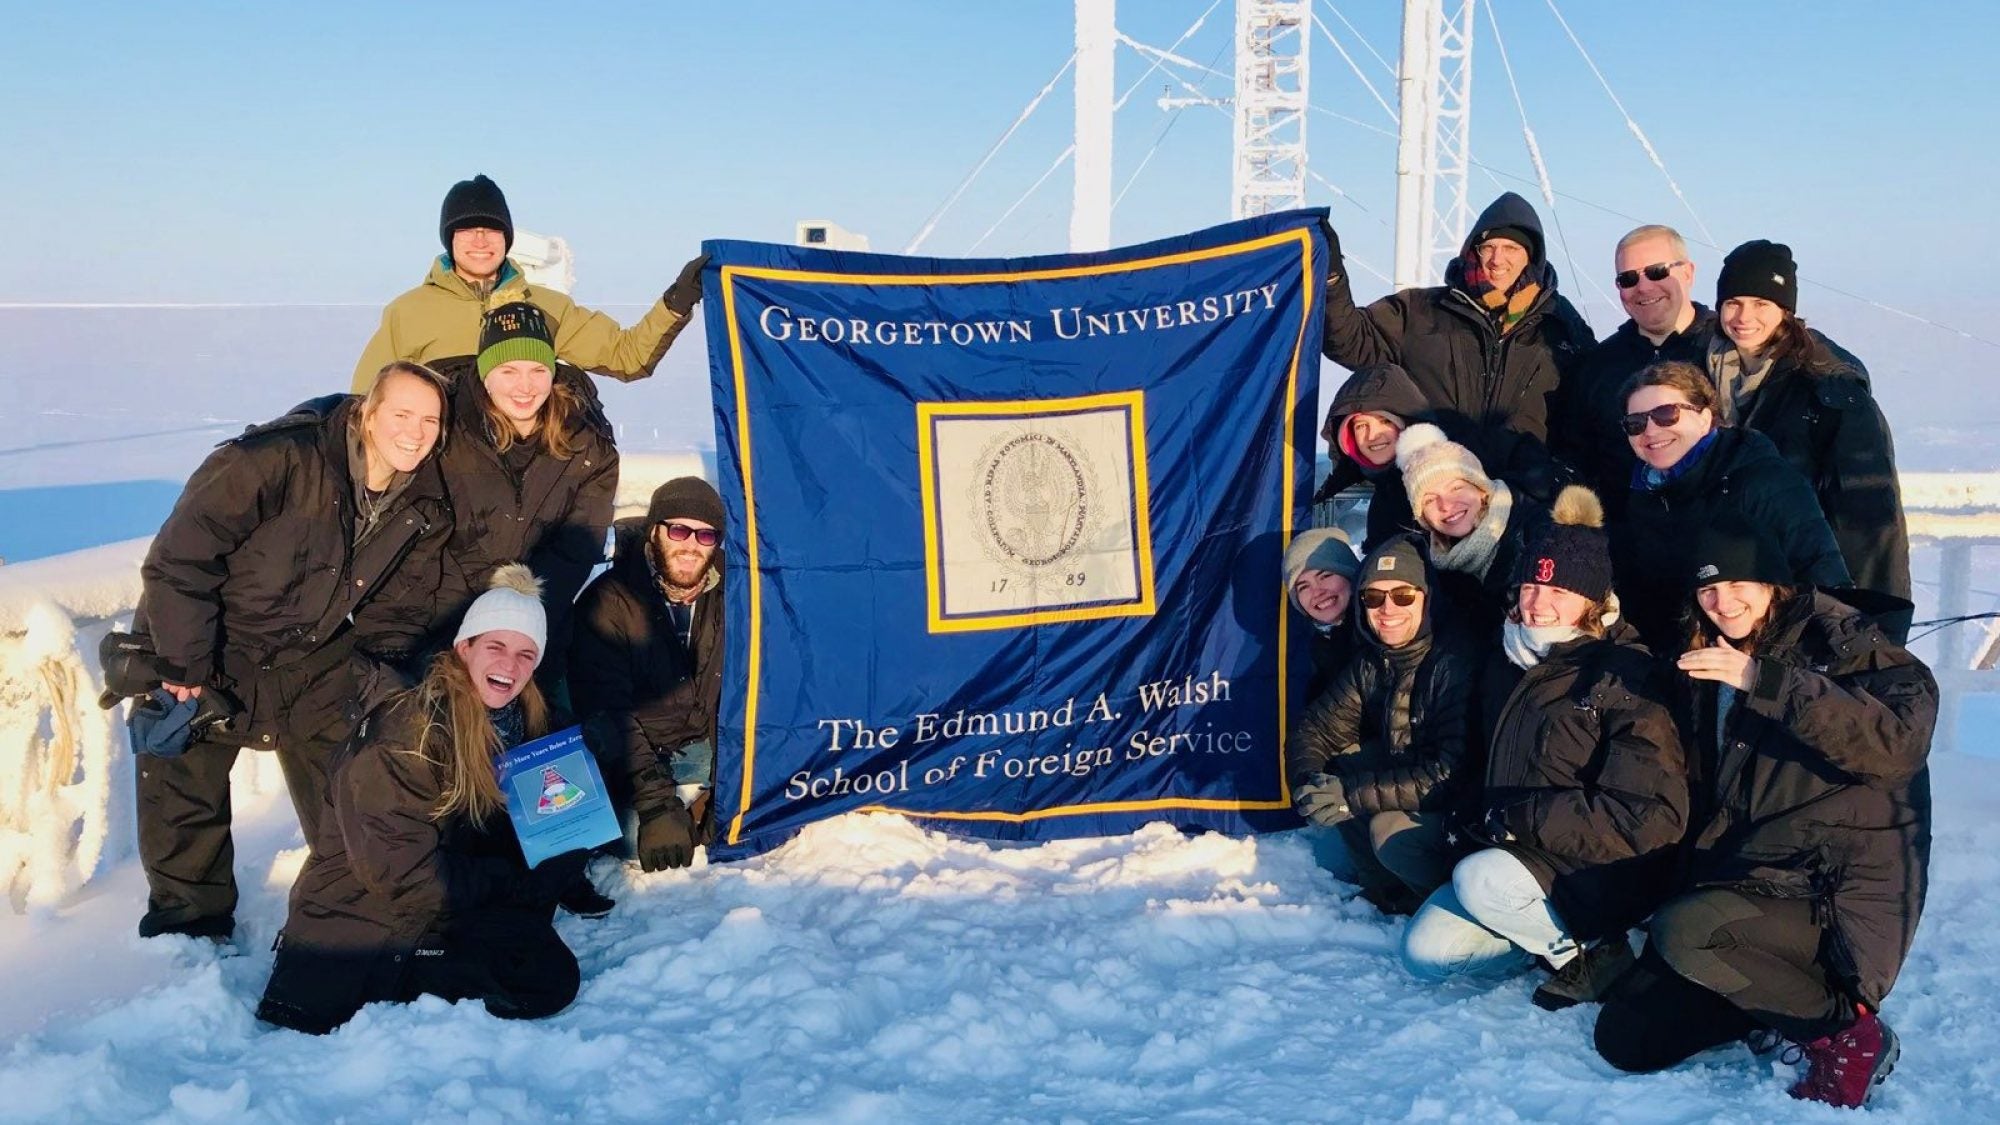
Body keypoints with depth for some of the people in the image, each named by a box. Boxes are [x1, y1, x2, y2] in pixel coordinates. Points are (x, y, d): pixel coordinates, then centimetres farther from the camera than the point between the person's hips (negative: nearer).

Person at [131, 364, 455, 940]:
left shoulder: (425, 504, -9)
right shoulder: (280, 457, -30)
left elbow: (402, 605, 5)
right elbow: (178, 557, -27)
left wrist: (380, 676, -8)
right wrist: (184, 666, -24)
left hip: (314, 657, 4)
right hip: (206, 650, -4)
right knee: (182, 790, 0)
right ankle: (187, 923, 21)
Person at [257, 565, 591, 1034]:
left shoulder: (539, 727, 3)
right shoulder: (405, 732, -17)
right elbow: (400, 870, -19)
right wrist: (518, 881, -15)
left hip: (457, 916, 6)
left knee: (554, 976, -17)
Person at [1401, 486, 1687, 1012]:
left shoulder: (1626, 676, -16)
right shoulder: (1515, 665, 6)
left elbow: (1651, 817, -23)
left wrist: (1521, 818, -20)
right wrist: (1483, 820, 6)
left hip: (1611, 875, -7)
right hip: (1513, 856, 8)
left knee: (1481, 879, -31)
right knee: (1424, 952, -5)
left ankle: (1592, 950, -7)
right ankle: (1556, 931, 11)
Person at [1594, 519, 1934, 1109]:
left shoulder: (1845, 644, -6)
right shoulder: (1714, 669, 15)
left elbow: (1898, 741, -27)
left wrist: (1766, 681, -30)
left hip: (1839, 899, -7)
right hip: (1747, 884, 7)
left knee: (1681, 930, -33)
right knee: (1624, 1039, -2)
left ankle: (1848, 1031, -11)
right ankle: (1784, 993, 15)